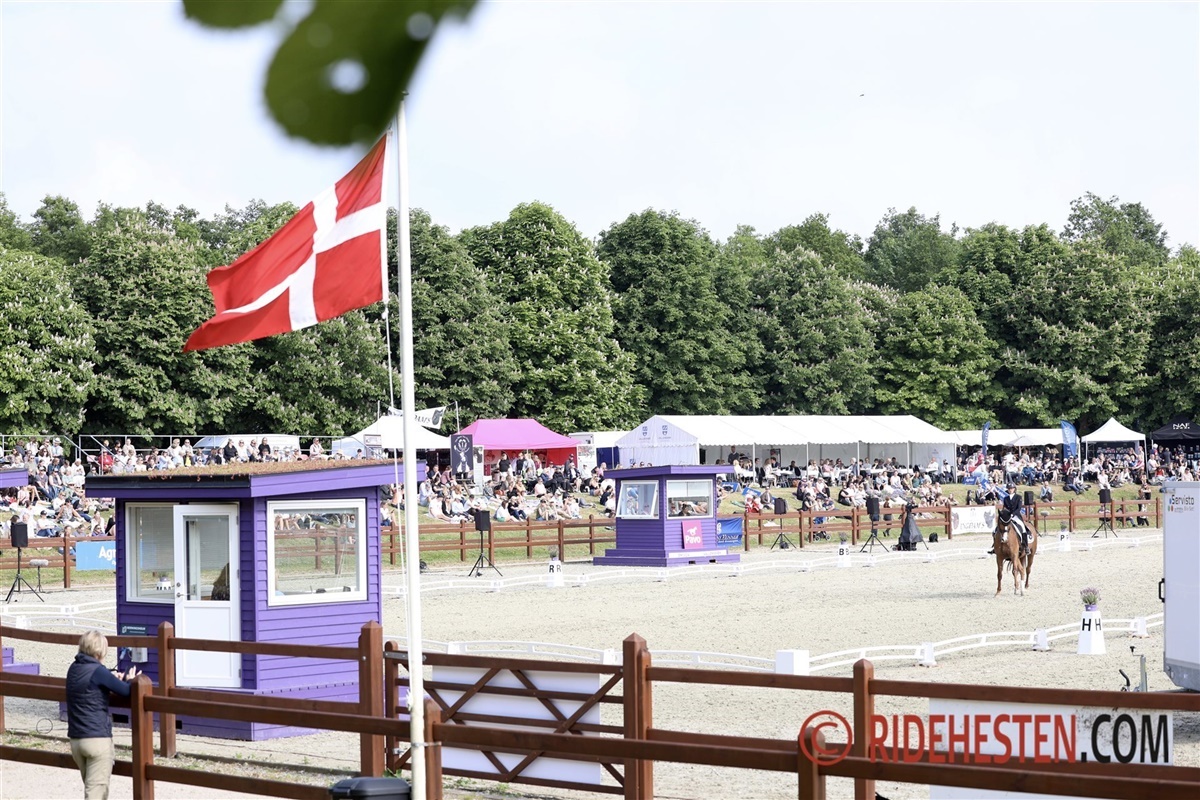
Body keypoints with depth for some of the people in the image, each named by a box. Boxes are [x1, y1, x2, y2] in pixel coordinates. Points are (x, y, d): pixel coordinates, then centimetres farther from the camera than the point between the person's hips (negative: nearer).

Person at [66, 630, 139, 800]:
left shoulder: (74, 669, 7)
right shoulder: (98, 671, -14)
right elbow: (126, 691, -10)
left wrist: (112, 680, 16)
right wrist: (129, 680, 10)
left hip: (75, 739, 8)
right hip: (97, 739, -8)